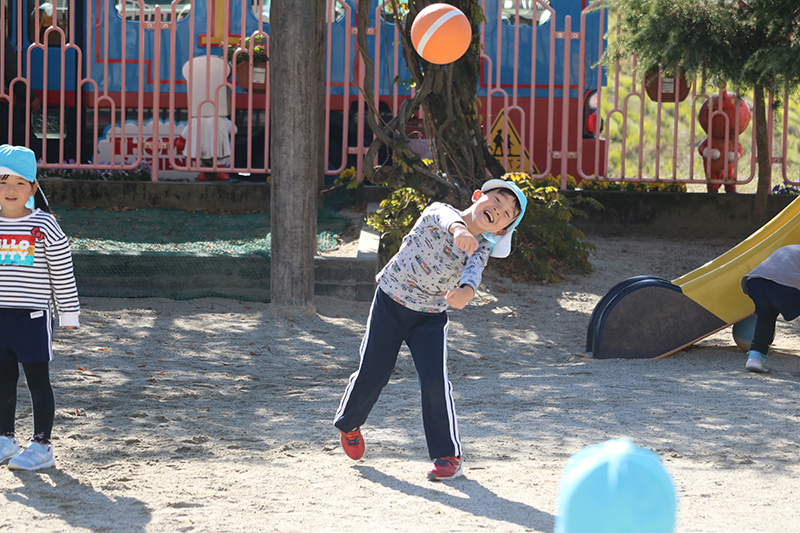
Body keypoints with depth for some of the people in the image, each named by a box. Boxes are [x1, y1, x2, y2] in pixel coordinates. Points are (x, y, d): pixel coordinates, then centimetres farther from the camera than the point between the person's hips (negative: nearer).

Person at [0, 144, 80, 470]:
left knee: (38, 380, 1)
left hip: (33, 315, -4)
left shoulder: (44, 227, -6)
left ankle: (41, 446, 8)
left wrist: (68, 313, -2)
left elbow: (62, 273, -2)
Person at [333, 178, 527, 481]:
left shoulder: (481, 250, -12)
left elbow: (473, 271, -36)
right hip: (390, 303, -1)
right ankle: (348, 424, 35)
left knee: (435, 382, -14)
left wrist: (466, 292, -60)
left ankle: (448, 455, -1)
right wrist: (458, 229, -70)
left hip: (430, 318, 1)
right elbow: (445, 218, -44)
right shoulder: (438, 212, -18)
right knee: (372, 374, 4)